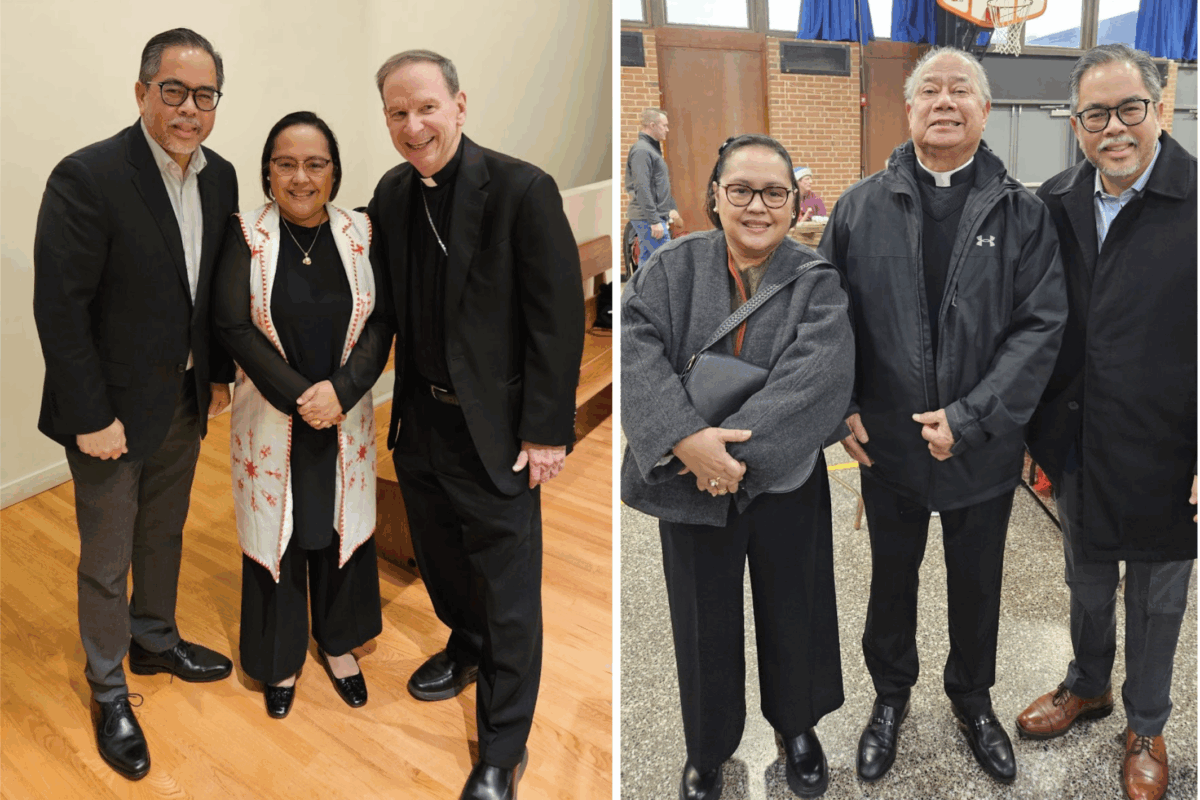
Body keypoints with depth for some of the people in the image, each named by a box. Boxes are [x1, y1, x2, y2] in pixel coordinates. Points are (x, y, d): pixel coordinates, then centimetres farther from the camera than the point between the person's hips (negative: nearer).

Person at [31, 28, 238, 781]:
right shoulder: (87, 177, -20)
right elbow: (60, 308, -19)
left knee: (164, 533, 23)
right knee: (107, 560, 10)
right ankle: (109, 692, 29)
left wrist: (219, 374, 8)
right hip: (114, 408, -6)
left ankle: (155, 640, 45)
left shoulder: (220, 177, 0)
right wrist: (91, 417, -18)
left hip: (185, 400, 6)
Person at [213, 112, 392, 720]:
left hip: (346, 414, 2)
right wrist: (300, 396, -18)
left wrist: (340, 389, -18)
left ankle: (338, 642, 37)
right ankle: (282, 655, 32)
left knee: (341, 525, 14)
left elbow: (380, 322, -4)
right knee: (275, 530, 10)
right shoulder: (245, 235, -7)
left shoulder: (359, 233, -2)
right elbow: (233, 327, -11)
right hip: (271, 415, -2)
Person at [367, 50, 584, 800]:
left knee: (508, 592, 4)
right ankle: (467, 647, 53)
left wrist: (547, 431, -15)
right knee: (441, 562, 24)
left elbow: (560, 318, -15)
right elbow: (393, 304, 12)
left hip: (495, 428, -6)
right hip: (420, 421, 6)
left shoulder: (523, 189, -15)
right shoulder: (392, 193, 4)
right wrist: (394, 401, 6)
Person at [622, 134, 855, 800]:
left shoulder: (817, 283, -4)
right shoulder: (675, 265, -2)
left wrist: (736, 445, -28)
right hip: (691, 480, 1)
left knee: (791, 613, 16)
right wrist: (685, 437, -31)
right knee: (705, 623, 14)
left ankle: (796, 727, 44)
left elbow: (819, 376, -19)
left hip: (785, 480, 0)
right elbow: (635, 344, -17)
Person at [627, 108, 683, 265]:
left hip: (655, 217, 10)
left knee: (646, 260, 11)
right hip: (648, 218, -10)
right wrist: (654, 221, -23)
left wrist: (672, 209, 25)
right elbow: (642, 189, -21)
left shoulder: (652, 148, 19)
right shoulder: (641, 151, -14)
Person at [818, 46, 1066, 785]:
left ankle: (973, 699, 44)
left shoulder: (1022, 213, -4)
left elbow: (1042, 324, -10)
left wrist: (969, 418, -17)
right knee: (892, 577, 18)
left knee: (978, 584, 18)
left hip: (984, 448, 0)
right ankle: (891, 694, 42)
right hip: (886, 442, 1)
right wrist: (841, 407, -6)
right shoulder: (862, 206, -1)